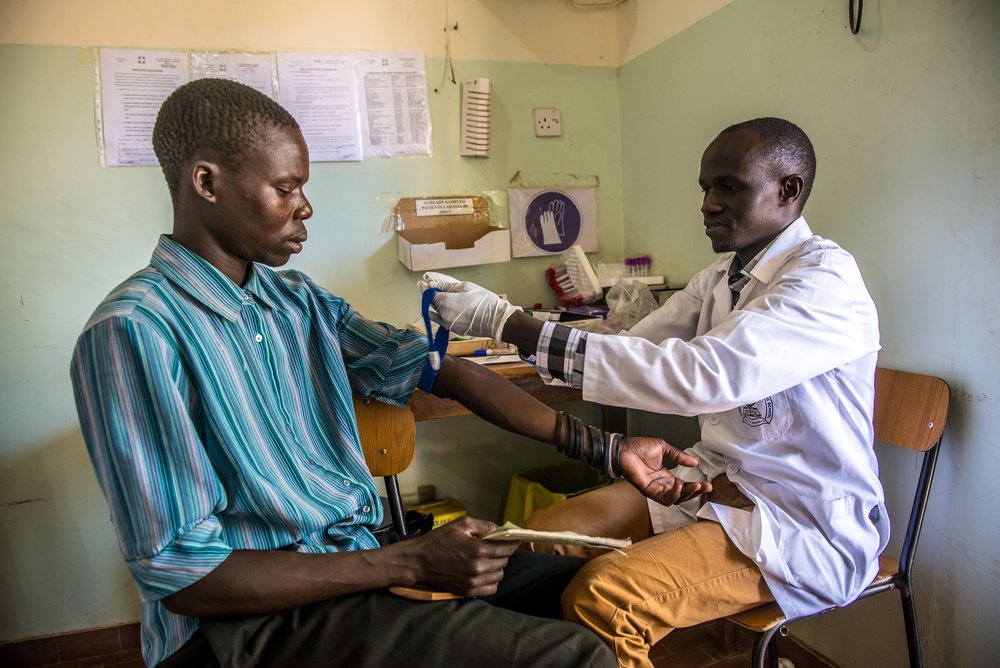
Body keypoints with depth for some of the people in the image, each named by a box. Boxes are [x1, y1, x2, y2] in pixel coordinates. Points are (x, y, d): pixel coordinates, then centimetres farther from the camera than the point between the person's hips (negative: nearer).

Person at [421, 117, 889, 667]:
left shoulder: (824, 278, -19)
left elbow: (700, 376, -34)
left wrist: (509, 322, -34)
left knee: (600, 599, -26)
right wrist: (496, 319, -7)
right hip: (715, 480, 8)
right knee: (543, 534, -3)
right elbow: (634, 350, 5)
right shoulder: (722, 273, 7)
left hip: (802, 524, -7)